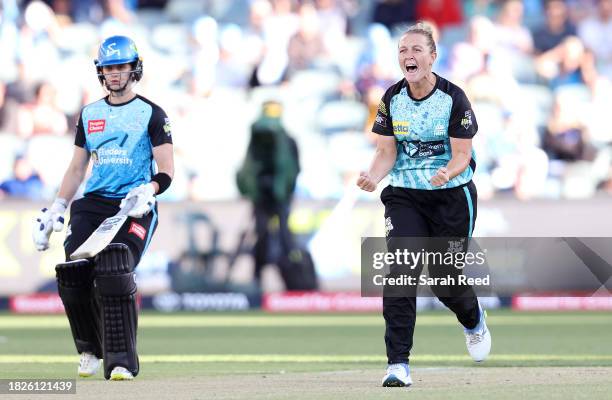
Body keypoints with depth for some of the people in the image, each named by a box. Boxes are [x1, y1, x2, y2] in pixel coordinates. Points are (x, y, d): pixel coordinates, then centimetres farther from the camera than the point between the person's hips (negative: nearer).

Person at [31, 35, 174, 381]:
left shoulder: (152, 114, 3)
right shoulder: (90, 114, 17)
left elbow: (166, 171, -3)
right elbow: (77, 169, 22)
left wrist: (148, 191, -23)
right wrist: (55, 211, 14)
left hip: (134, 208, -4)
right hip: (92, 205, 4)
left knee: (114, 274, -24)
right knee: (72, 274, -12)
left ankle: (121, 361, -19)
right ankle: (90, 350, 13)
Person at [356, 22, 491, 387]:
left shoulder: (453, 98, -12)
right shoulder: (392, 98, -1)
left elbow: (462, 155, -12)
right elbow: (387, 152, 0)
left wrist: (447, 172, -35)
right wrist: (374, 176, -21)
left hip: (452, 195, -2)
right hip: (404, 195, 2)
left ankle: (474, 319, 43)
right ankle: (398, 363, -16)